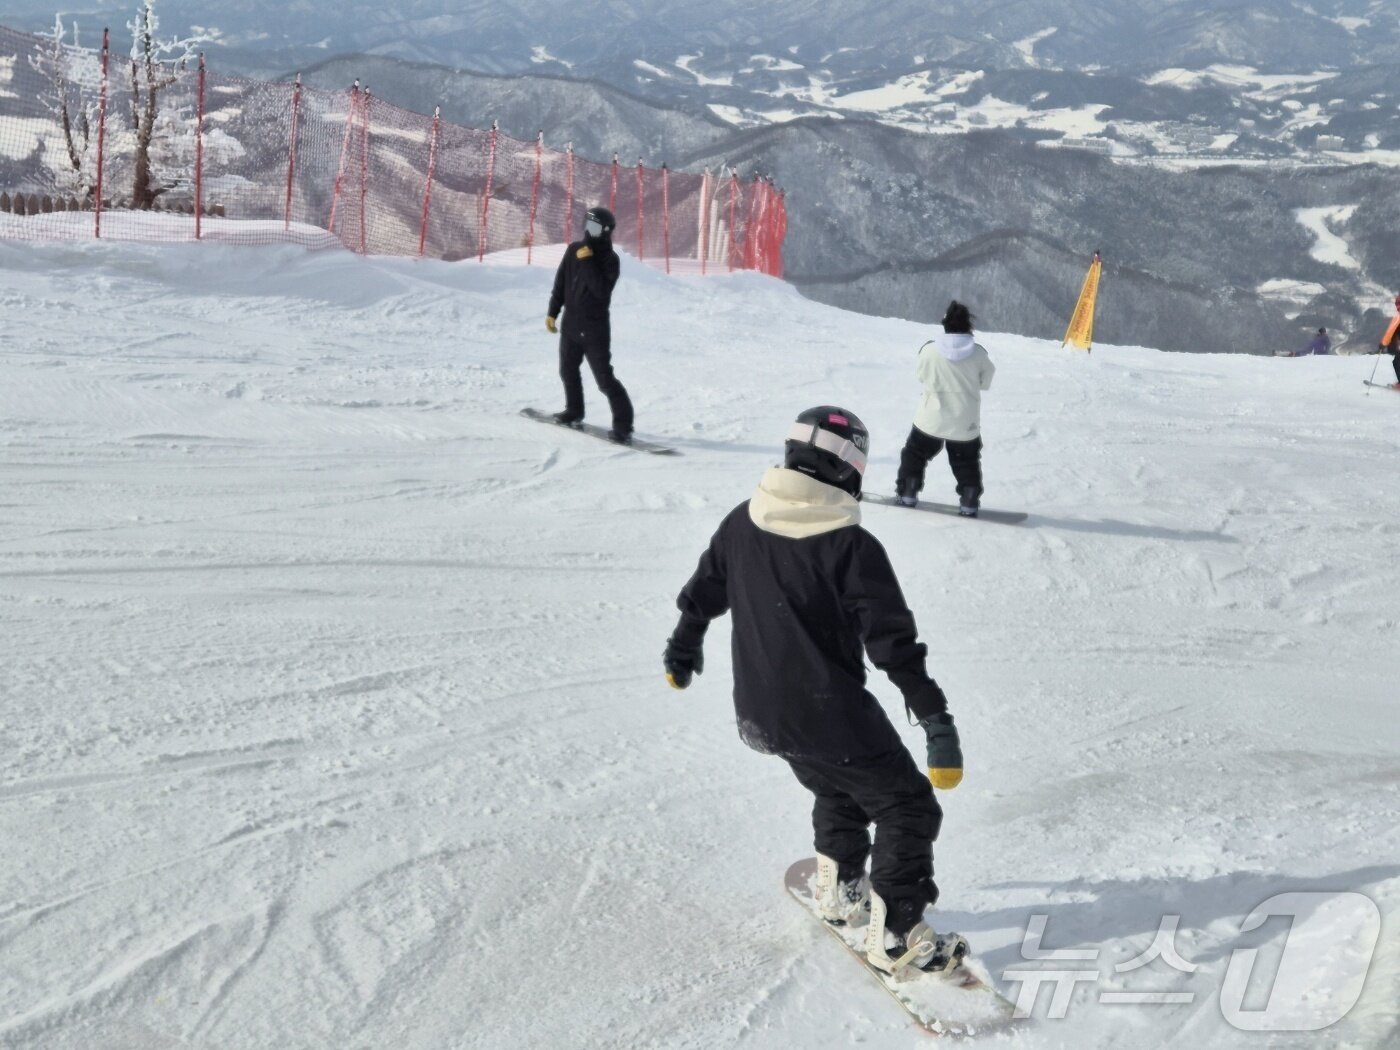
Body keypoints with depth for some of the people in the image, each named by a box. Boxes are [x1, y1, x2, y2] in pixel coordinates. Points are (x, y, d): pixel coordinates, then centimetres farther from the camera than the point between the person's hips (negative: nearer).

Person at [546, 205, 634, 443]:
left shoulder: (610, 259, -12)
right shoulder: (573, 250, 4)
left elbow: (602, 290, -25)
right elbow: (561, 282, 10)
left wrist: (588, 262, -26)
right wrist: (553, 312, 8)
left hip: (595, 327, -6)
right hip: (571, 323, 6)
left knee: (604, 378, -9)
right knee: (568, 370, 19)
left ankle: (623, 425, -6)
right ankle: (574, 411, 39)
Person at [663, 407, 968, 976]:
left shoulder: (742, 524, -1)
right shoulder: (852, 548, -20)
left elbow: (703, 592, 15)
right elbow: (894, 645, -20)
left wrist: (683, 648, 34)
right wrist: (938, 723, -16)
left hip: (761, 711, 7)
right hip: (830, 718, -7)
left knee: (837, 789, 32)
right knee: (908, 808, 8)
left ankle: (839, 890, 44)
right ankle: (894, 936, 7)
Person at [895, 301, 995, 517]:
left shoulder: (929, 350, -15)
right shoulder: (978, 353, -13)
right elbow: (985, 382, 0)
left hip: (932, 420, -1)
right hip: (966, 424, 1)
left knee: (915, 455, 20)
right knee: (966, 464, 18)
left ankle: (907, 494, 21)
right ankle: (969, 504, 17)